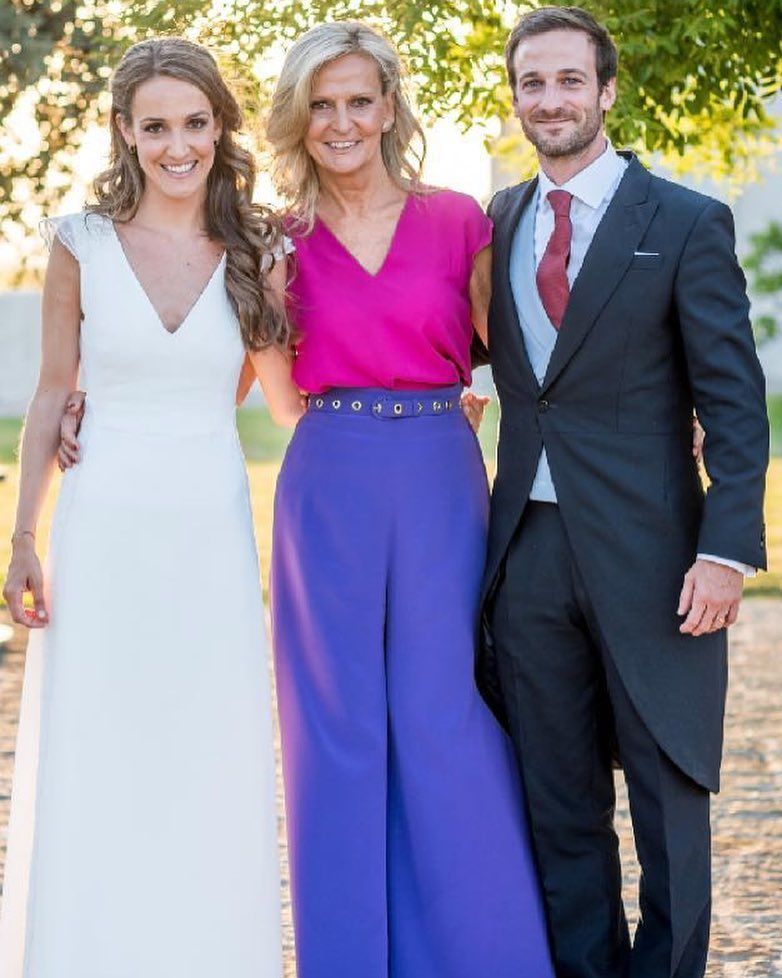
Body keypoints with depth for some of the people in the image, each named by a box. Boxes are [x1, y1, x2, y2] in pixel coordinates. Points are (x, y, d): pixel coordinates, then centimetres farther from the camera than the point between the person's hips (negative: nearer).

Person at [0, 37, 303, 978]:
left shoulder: (258, 253, 3)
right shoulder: (80, 245, 0)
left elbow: (290, 403, 11)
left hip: (212, 534, 1)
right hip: (103, 532, -1)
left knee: (210, 773, 6)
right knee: (92, 769, 3)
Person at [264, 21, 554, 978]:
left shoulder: (457, 220, 4)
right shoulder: (285, 241, 6)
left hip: (441, 486, -1)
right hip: (328, 491, 1)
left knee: (449, 720, 0)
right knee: (340, 722, 5)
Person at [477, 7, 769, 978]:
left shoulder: (686, 224, -3)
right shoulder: (496, 224, 10)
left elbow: (735, 402, -6)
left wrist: (726, 549, -15)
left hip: (646, 552, -4)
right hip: (528, 550, 4)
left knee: (669, 792, 6)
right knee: (558, 803, 11)